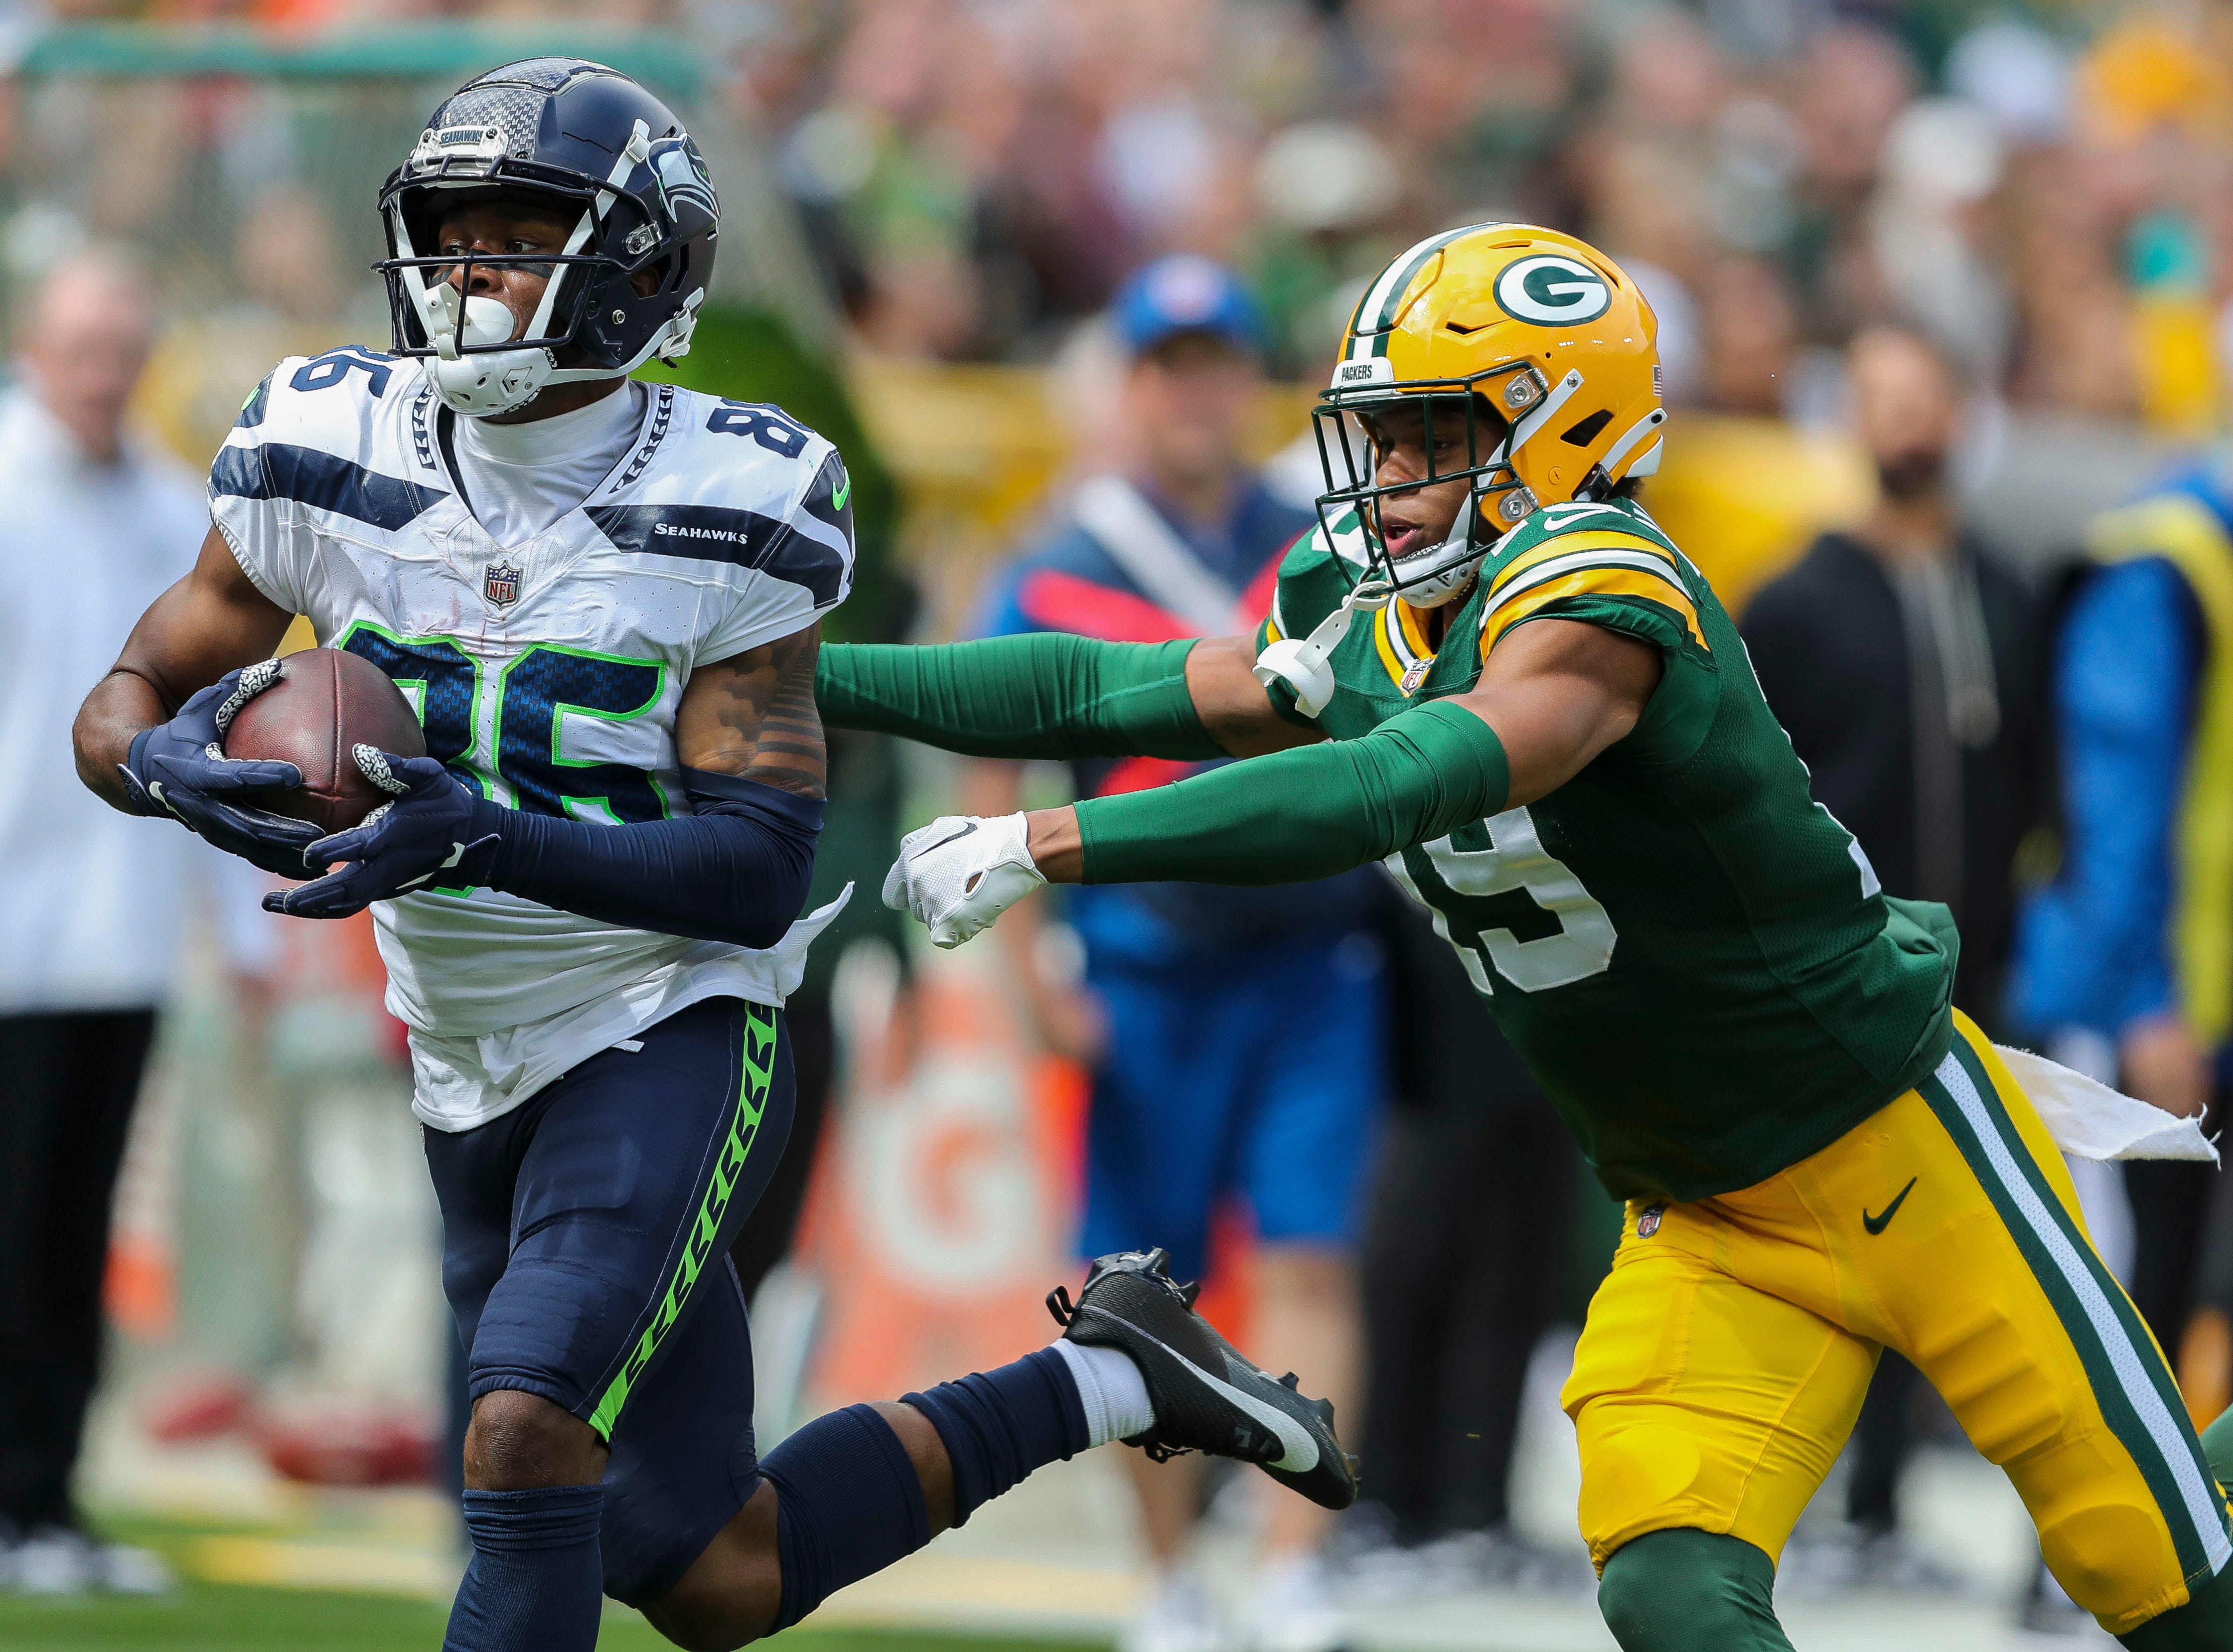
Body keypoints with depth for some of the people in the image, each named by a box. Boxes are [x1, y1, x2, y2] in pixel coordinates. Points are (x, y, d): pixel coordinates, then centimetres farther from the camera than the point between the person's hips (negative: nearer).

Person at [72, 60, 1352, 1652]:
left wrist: (490, 843, -33)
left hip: (668, 1040, -5)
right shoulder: (328, 460, -4)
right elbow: (125, 704, 3)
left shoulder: (725, 516, -14)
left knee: (526, 1430, -29)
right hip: (477, 1081, 5)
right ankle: (1104, 1382, 29)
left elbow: (759, 870, -18)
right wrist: (182, 761, -22)